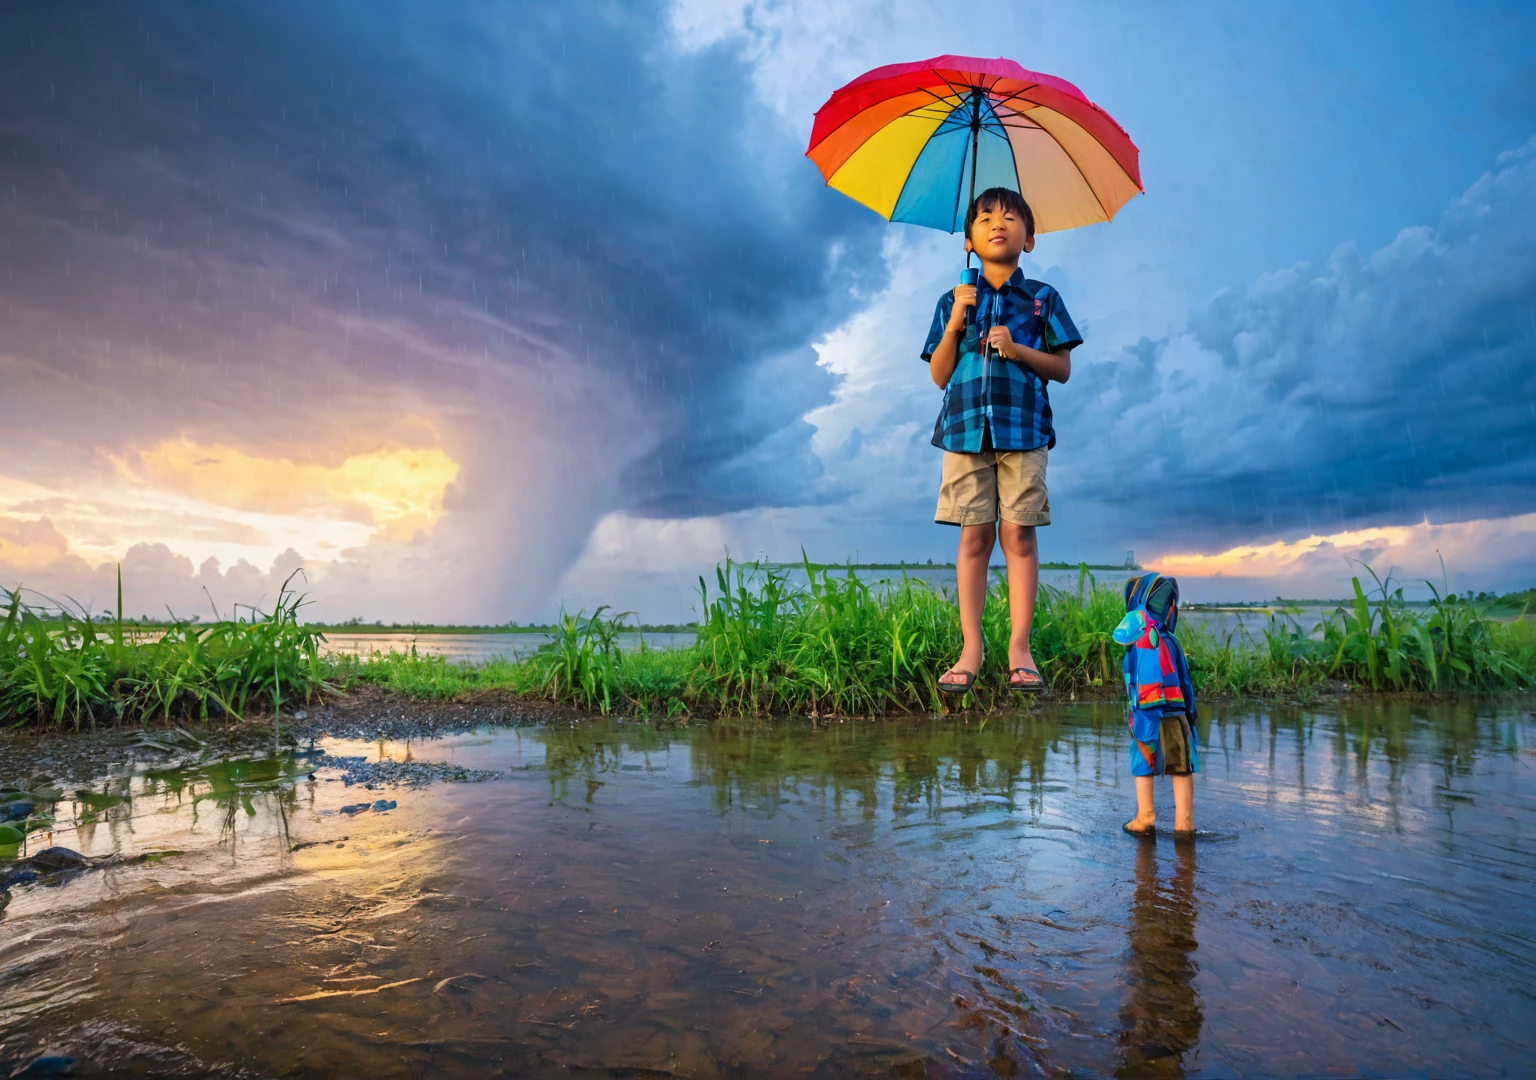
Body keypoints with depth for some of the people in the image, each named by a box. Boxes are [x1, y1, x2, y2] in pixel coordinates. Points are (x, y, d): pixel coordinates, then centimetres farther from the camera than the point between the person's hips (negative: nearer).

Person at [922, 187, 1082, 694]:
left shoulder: (1042, 298, 11)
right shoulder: (954, 301, 13)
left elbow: (1062, 368, 7)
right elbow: (939, 375, 9)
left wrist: (1017, 349, -8)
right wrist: (954, 324, -4)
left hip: (1023, 429, -1)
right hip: (965, 426, 1)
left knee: (1019, 536, -2)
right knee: (974, 537, 1)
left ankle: (1019, 648, 5)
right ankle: (971, 648, 7)